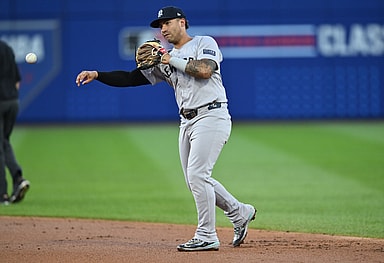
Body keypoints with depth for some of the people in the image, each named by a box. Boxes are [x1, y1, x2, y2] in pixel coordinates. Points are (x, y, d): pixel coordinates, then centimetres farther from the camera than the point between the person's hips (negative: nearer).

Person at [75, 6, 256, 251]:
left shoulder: (204, 43, 0)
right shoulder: (164, 60, 18)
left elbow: (204, 70, -20)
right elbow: (131, 78, 13)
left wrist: (173, 60, -9)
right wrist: (97, 74, 2)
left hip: (212, 116, -8)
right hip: (187, 122, 8)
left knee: (197, 175, -15)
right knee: (195, 179, 10)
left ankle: (207, 237, -8)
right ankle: (240, 213, 28)